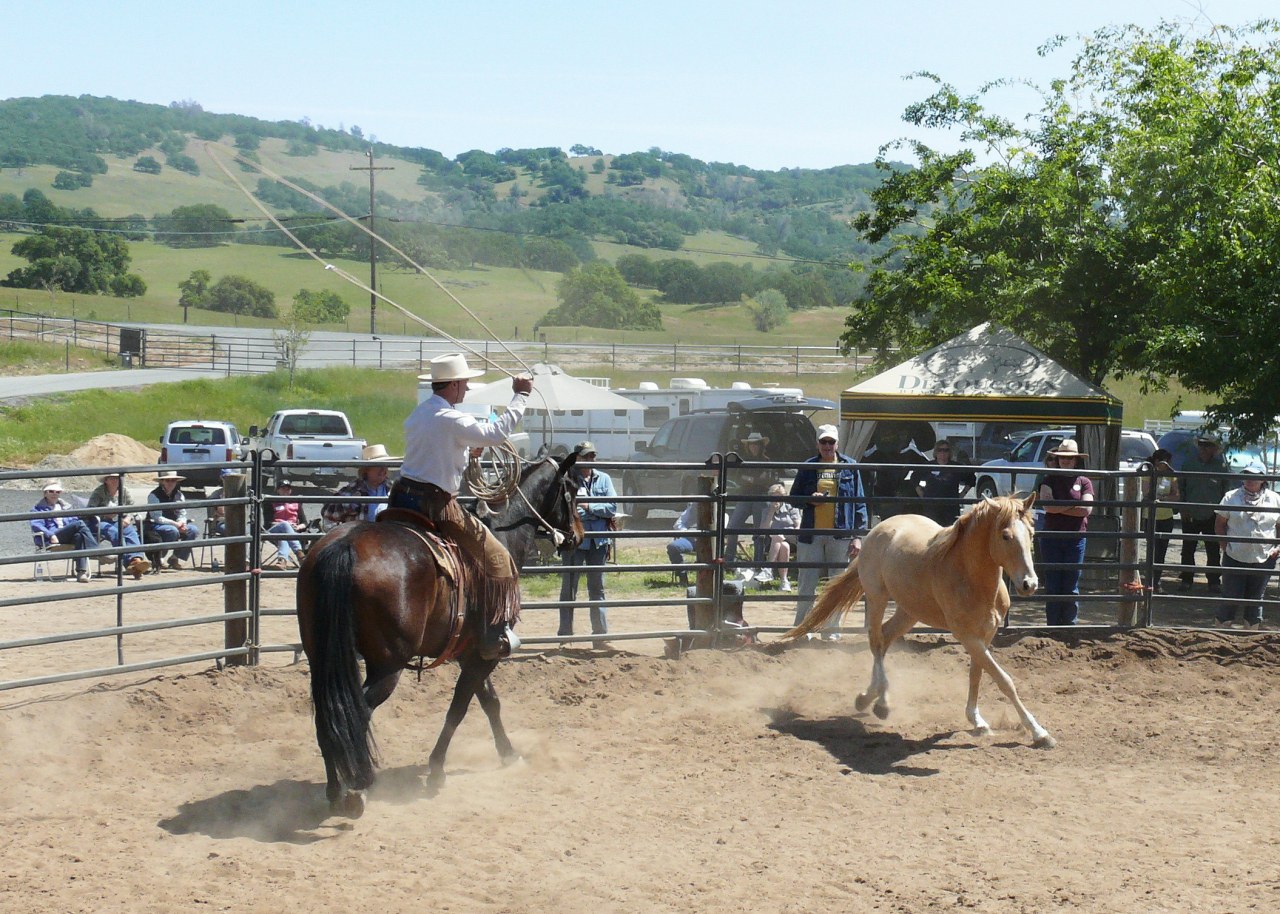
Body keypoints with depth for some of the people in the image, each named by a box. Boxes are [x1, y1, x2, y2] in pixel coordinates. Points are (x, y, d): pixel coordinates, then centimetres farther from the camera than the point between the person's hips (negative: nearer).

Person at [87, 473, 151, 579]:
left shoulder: (124, 492, 17)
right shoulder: (98, 492, 4)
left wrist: (128, 518, -6)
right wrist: (105, 513, -24)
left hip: (121, 522, 4)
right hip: (102, 523, -3)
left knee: (131, 532, -32)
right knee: (115, 533, -38)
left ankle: (136, 559, -56)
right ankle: (129, 561, -54)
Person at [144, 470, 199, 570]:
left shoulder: (178, 495, 7)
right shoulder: (153, 495, -11)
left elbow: (182, 514, 4)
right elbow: (157, 518, -18)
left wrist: (182, 523, -21)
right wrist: (176, 524, -26)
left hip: (174, 525, 6)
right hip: (154, 526, -6)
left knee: (193, 530, -17)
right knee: (173, 531, -35)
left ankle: (176, 558, -7)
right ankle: (158, 559, -17)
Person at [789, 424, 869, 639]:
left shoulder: (850, 467, 3)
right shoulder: (808, 467, 6)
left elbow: (859, 503, 3)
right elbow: (794, 496, 12)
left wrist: (858, 535, -4)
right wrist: (808, 500, -11)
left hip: (840, 535, 0)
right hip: (811, 534, 0)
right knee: (807, 585, 4)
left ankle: (831, 629, 17)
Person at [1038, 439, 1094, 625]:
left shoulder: (1084, 482, 4)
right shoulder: (1050, 480, 5)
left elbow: (1087, 509, -9)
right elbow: (1047, 505, -10)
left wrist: (1059, 508, -10)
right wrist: (1074, 505, -10)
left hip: (1076, 539, 0)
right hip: (1051, 538, 0)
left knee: (1071, 587, 3)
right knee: (1052, 585, 2)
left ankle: (1069, 625, 10)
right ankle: (1052, 625, 8)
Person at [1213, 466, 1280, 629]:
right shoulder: (1231, 497, 0)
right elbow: (1219, 524, 6)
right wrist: (1225, 544, -4)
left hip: (1263, 560, 1)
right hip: (1235, 558, -1)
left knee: (1255, 599, 11)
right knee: (1230, 598, 2)